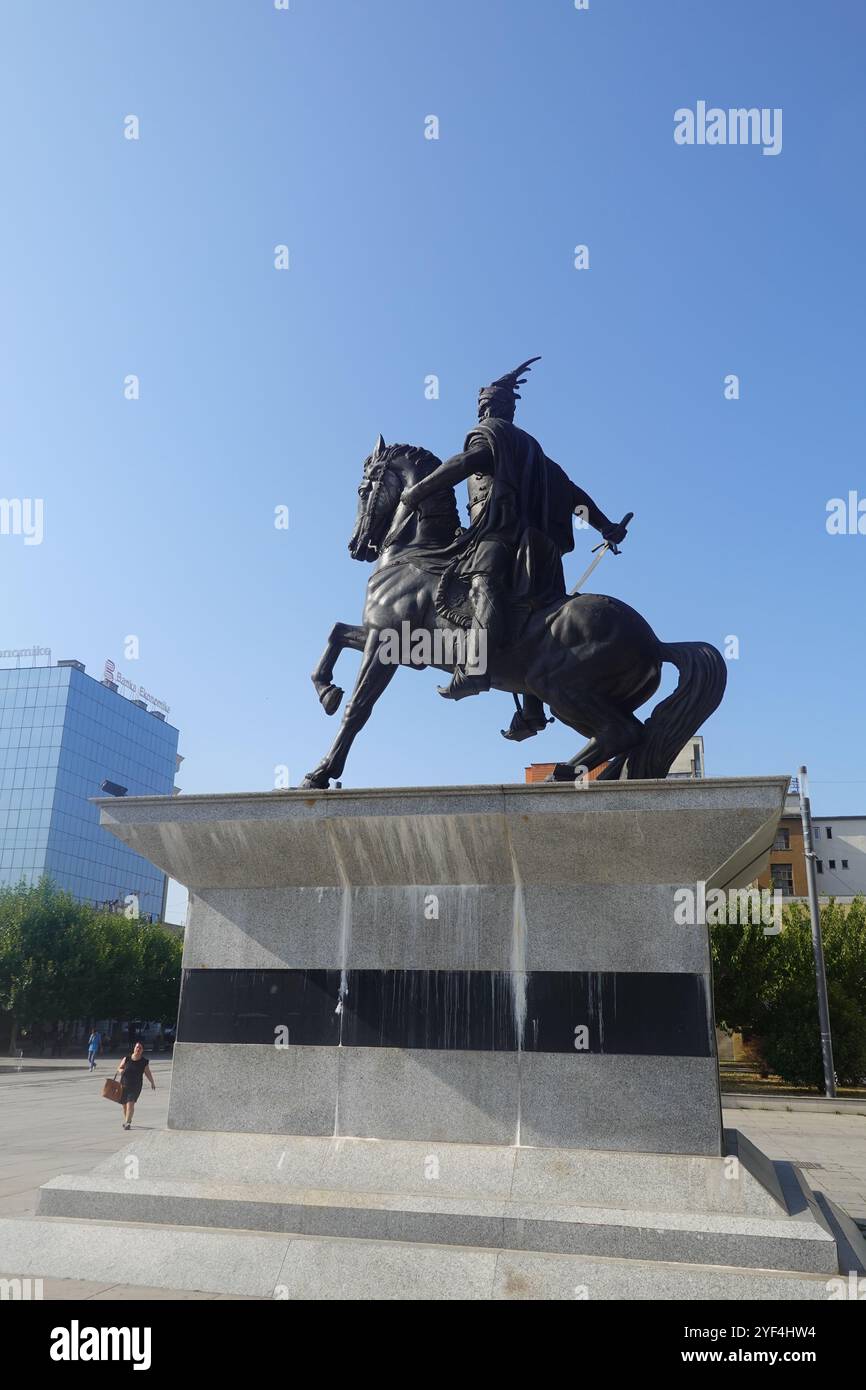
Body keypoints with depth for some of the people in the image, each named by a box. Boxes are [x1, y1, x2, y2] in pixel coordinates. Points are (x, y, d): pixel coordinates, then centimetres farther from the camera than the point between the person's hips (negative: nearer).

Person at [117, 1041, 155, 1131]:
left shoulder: (144, 1062, -4)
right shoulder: (127, 1058, -4)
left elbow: (147, 1073, 9)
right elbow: (119, 1068, 6)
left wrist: (152, 1082, 11)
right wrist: (121, 1070, -16)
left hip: (136, 1086, -2)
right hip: (124, 1085, 2)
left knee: (130, 1103, -17)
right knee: (124, 1105, 13)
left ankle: (128, 1123, -11)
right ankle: (126, 1120, 38)